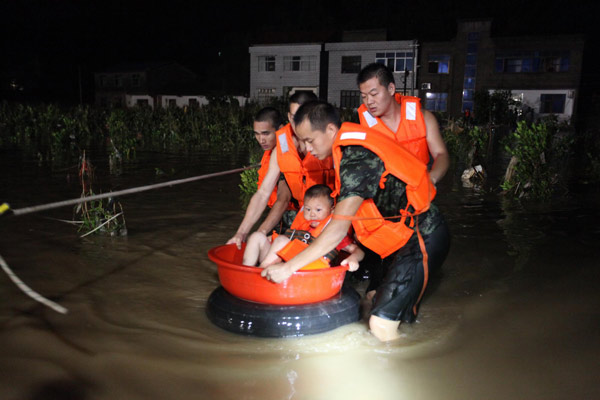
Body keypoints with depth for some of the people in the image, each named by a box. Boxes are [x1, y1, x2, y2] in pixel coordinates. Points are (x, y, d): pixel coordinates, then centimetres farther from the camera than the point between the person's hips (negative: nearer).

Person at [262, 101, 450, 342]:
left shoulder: (357, 159, -24)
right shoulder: (350, 149, 6)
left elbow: (339, 229, -27)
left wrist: (289, 267, -24)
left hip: (421, 239, -10)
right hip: (409, 235, 10)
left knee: (381, 326, -13)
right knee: (375, 300, 13)